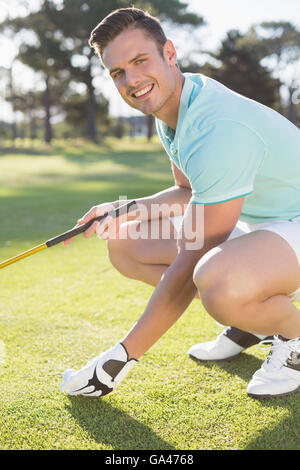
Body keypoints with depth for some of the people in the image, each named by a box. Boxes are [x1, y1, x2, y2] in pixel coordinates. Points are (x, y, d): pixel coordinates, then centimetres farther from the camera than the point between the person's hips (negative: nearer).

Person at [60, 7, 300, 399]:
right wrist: (129, 210, -3)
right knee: (124, 244, 7)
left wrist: (123, 356, -21)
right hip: (249, 223, 10)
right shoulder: (173, 105, 2)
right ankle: (249, 321, 11)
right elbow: (189, 193, 16)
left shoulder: (220, 129, -31)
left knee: (219, 282, -43)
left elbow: (191, 264, -29)